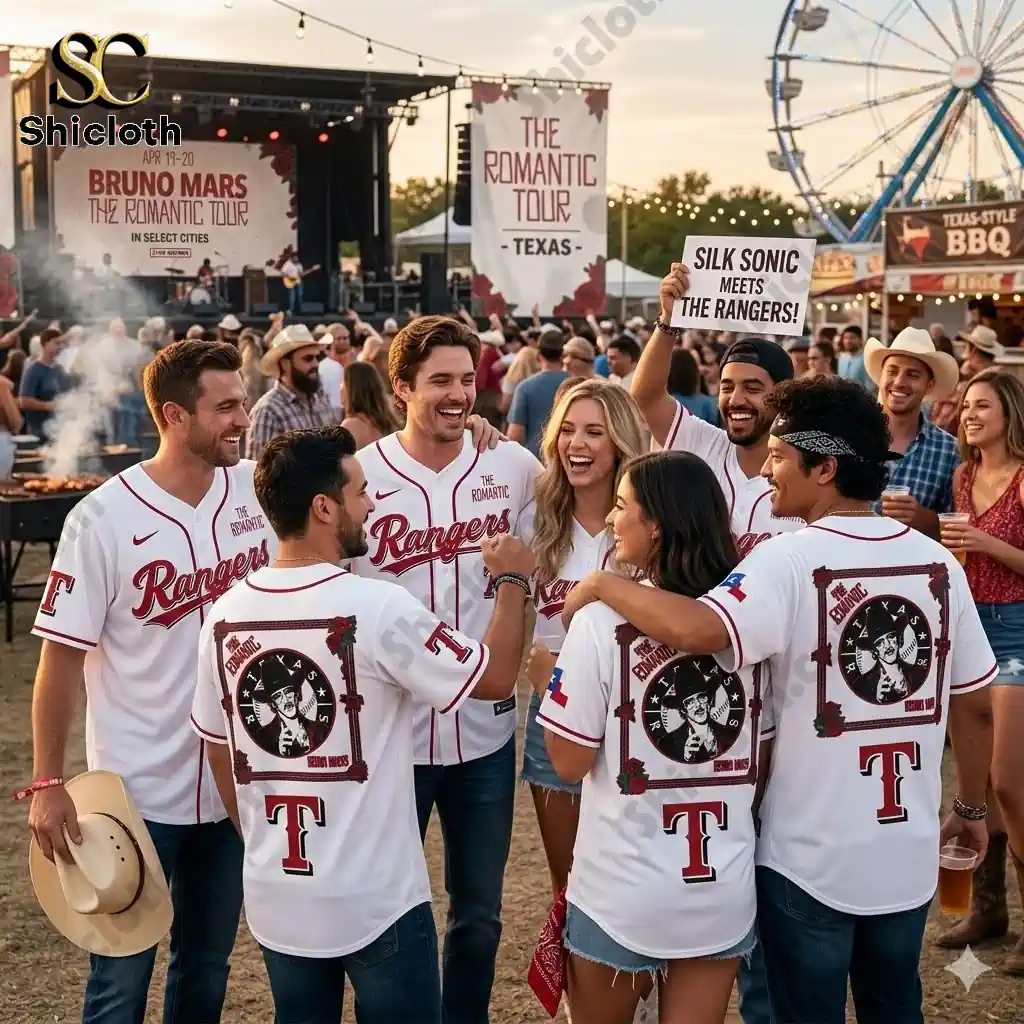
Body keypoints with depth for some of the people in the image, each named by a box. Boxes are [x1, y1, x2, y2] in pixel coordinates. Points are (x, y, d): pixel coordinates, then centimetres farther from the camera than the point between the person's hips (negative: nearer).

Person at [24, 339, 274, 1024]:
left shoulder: (258, 489, -4)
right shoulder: (103, 520, -16)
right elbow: (62, 657, -10)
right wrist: (48, 783, -10)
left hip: (235, 778, 4)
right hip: (138, 788, -4)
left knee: (208, 967, 19)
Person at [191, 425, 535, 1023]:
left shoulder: (226, 616, -3)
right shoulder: (378, 608, -20)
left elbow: (219, 751, 8)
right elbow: (495, 678, -10)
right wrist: (513, 580, 5)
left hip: (276, 898, 5)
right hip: (377, 900, -5)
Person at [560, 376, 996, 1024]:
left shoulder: (791, 561, -19)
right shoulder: (939, 563, -3)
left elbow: (697, 631, -36)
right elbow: (976, 707, 5)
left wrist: (603, 585, -19)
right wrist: (971, 809, 19)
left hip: (811, 857, -5)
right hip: (910, 853, 5)